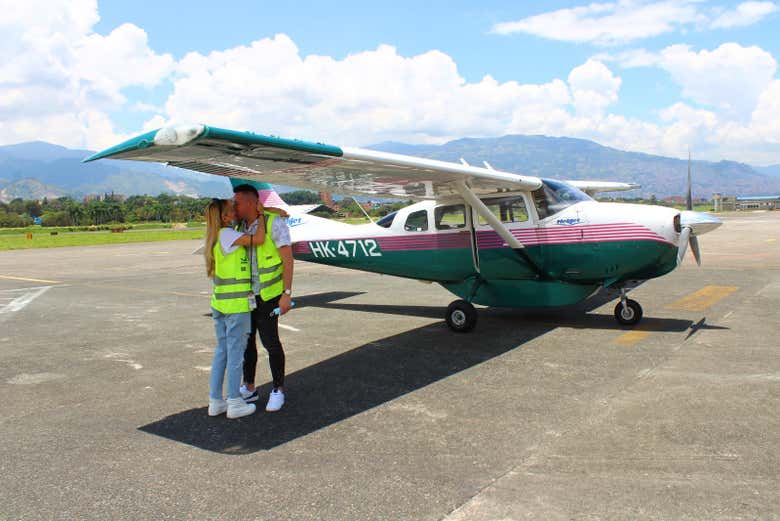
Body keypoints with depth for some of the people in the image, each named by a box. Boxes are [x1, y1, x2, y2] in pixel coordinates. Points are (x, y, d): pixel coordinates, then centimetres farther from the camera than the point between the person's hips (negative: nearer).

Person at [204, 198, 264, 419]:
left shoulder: (218, 235, 10)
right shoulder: (227, 235, -15)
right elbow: (259, 239, -21)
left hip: (219, 302, 9)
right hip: (236, 304, -9)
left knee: (222, 350, 15)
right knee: (236, 352, 2)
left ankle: (215, 401, 22)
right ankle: (235, 403, 11)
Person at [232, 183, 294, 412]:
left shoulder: (274, 223, -17)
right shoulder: (240, 226, 4)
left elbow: (288, 258, -18)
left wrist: (287, 294, -21)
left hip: (266, 294, -7)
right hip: (245, 294, 7)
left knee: (270, 341, -3)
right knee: (246, 340, 11)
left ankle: (278, 390, 14)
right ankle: (249, 389, 24)